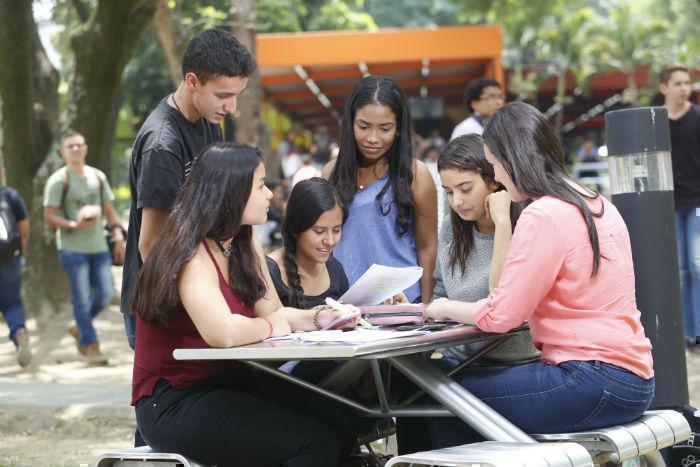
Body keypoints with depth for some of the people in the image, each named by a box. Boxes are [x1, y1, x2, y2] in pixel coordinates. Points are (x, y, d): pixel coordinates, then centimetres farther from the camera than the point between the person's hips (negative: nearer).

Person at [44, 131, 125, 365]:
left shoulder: (98, 176, 11)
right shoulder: (59, 179, -6)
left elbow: (109, 210, 16)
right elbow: (49, 216, -10)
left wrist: (118, 238, 7)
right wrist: (73, 225, -24)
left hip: (99, 246, 6)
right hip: (72, 248, -5)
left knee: (106, 293, 4)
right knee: (81, 297, -3)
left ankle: (79, 328, 26)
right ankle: (91, 346, 5)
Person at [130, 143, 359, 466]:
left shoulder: (244, 247, 9)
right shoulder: (190, 253, -20)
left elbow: (274, 313, 7)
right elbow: (223, 333, -34)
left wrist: (318, 318, -11)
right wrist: (268, 327, -15)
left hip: (227, 383, 9)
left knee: (340, 420, -10)